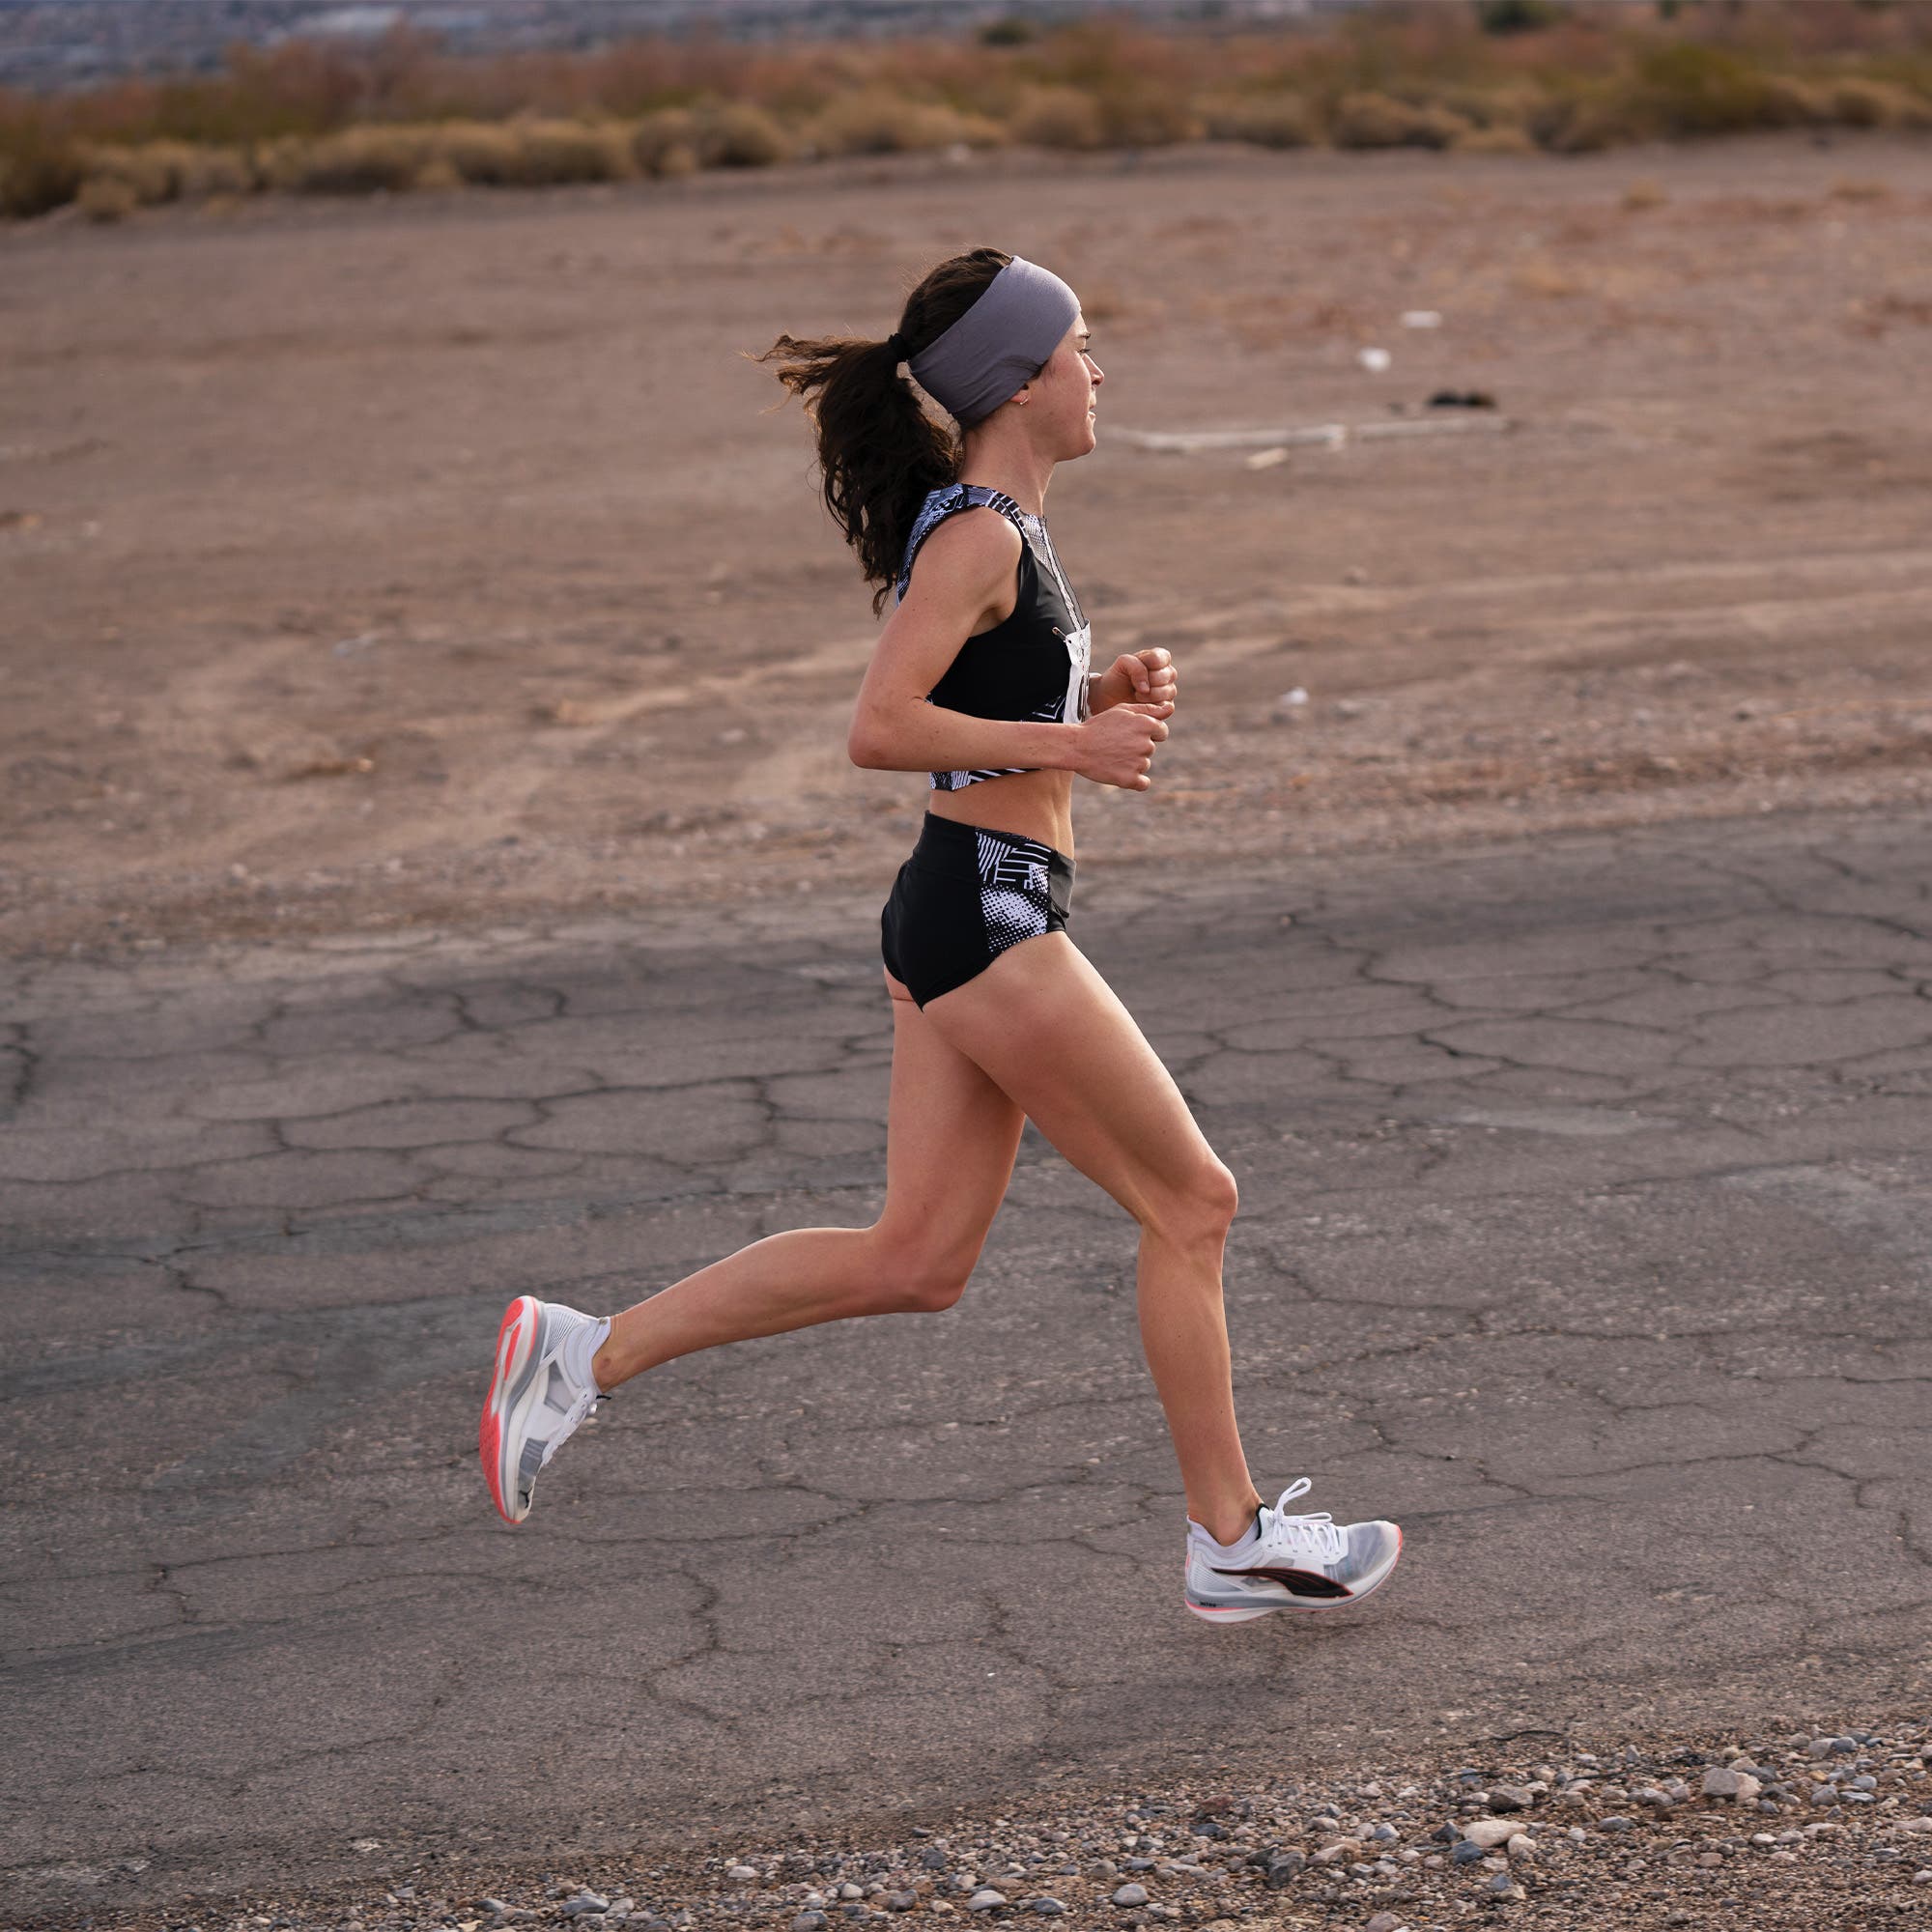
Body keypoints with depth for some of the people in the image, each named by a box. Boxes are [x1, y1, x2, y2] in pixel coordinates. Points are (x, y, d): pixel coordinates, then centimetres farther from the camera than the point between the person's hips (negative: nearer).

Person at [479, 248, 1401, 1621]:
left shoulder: (997, 525, 15)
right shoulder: (980, 533, -15)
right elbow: (882, 730, -22)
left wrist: (1112, 693, 8)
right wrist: (1073, 746, -20)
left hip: (953, 920, 10)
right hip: (993, 915, -10)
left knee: (914, 1262, 10)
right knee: (1190, 1204, 2)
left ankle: (587, 1355, 10)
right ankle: (1233, 1542, 13)